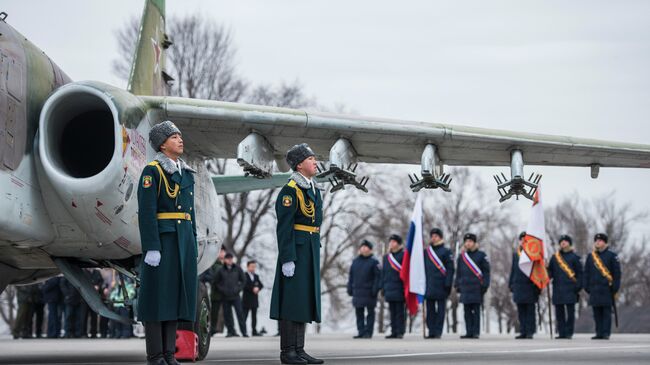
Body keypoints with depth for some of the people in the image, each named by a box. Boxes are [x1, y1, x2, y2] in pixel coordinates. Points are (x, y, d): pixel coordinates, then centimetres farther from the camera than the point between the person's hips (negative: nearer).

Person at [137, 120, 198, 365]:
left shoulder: (185, 173, 18)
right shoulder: (152, 171, -7)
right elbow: (146, 212, -13)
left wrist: (192, 245, 16)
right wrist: (151, 248, -20)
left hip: (183, 239, 8)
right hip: (161, 238, -8)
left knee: (175, 292, 6)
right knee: (157, 293, -5)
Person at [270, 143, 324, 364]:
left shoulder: (313, 189, 17)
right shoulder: (290, 190, -11)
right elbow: (284, 227, -16)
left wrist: (316, 254, 21)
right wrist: (287, 259, -21)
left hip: (311, 251, 9)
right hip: (295, 249, -9)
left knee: (305, 300, 9)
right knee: (291, 299, -7)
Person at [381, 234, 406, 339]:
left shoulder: (403, 255, -3)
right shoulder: (386, 257, 16)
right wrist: (383, 287, 13)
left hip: (399, 288, -6)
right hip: (389, 289, 6)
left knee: (400, 311, -3)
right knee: (392, 312, 7)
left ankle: (400, 332, -1)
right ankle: (394, 332, 10)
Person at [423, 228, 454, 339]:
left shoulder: (446, 251, 1)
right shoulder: (426, 251, 14)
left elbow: (450, 269, -3)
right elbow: (423, 268, 18)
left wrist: (448, 284, -12)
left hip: (441, 286, -4)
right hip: (429, 286, 4)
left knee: (440, 310, -1)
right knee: (430, 310, 4)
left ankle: (438, 332, 0)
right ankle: (431, 331, 7)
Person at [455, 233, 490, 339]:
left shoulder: (481, 255, 2)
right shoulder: (462, 256, 14)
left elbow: (486, 271, 1)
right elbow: (458, 272, 20)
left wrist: (484, 285, -6)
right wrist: (457, 285, 13)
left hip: (476, 288, -4)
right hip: (465, 288, 4)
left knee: (476, 311, -3)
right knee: (467, 311, 5)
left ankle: (476, 332, -1)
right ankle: (469, 332, 8)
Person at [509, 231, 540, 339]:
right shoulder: (515, 254, 14)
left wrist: (538, 286, -6)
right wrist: (511, 284, 13)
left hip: (530, 286, -4)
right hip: (518, 286, 4)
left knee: (530, 311, -1)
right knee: (521, 311, 6)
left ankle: (530, 332, 0)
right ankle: (523, 332, 11)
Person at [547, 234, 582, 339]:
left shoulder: (574, 257, 5)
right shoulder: (554, 257, 15)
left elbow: (579, 273, 3)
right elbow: (550, 271, 15)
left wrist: (578, 286, -5)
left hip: (570, 289, -4)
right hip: (558, 289, 4)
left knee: (570, 311, -3)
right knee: (559, 311, 4)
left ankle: (569, 333, 1)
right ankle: (562, 332, 9)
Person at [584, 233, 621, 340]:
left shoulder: (612, 256, 2)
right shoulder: (590, 256, 14)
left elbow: (617, 273, 0)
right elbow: (586, 273, 16)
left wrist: (615, 287, -6)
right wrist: (587, 286, 9)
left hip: (607, 288, -4)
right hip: (594, 290, 4)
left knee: (606, 312, -3)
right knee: (597, 313, 4)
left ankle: (606, 333, -2)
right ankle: (599, 333, 8)